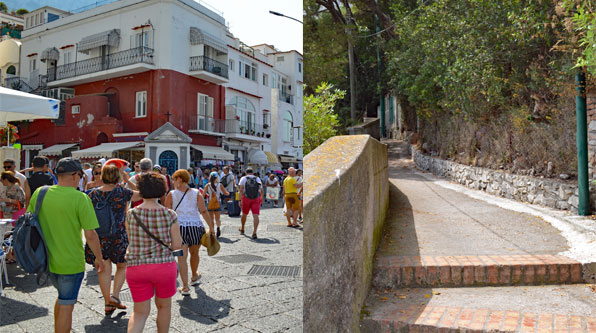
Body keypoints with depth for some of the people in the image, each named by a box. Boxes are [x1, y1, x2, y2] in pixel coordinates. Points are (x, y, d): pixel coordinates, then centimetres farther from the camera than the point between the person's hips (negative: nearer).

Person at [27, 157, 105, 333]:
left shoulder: (39, 193, -2)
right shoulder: (80, 198, -18)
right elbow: (90, 235, -18)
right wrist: (99, 259, -4)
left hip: (46, 259, 6)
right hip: (70, 263, -6)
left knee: (63, 298, 28)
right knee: (66, 306, 10)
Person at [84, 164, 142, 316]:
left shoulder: (94, 193, -2)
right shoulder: (121, 192, -10)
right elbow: (140, 195, 3)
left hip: (99, 236, 2)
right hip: (118, 235, -2)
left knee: (104, 269, 10)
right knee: (122, 266, 19)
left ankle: (108, 303, 16)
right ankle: (115, 295, 6)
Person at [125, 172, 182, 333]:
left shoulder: (131, 214, -6)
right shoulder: (169, 214, -10)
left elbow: (131, 241, 6)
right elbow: (177, 245, -5)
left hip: (135, 266, 1)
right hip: (164, 266, -1)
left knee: (140, 312, 13)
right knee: (164, 306, 22)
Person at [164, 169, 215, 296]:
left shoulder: (171, 195, 1)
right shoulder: (196, 193, 3)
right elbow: (204, 211, -4)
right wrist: (211, 227, -2)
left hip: (178, 227, -2)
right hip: (196, 227, 2)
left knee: (182, 258, -1)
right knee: (194, 253, 22)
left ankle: (185, 287, -4)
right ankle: (194, 277, 45)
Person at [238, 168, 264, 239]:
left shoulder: (243, 178, 5)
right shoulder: (257, 179, 11)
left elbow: (241, 190, -4)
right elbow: (261, 190, 9)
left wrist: (240, 200, -6)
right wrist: (261, 198, 25)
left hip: (246, 198, 0)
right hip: (256, 199, 0)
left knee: (244, 214, 18)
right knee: (255, 215, -6)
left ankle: (242, 229, 37)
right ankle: (254, 233, -18)